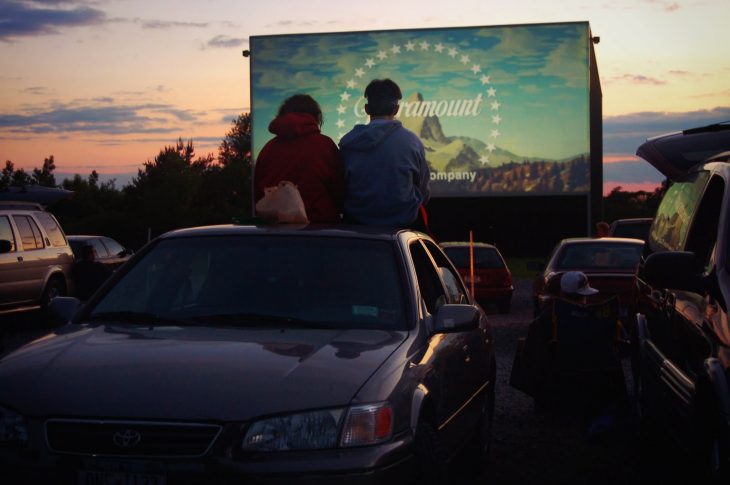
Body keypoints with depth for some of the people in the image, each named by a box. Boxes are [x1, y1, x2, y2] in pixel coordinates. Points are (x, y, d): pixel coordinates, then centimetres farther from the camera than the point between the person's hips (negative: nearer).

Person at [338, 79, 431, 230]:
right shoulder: (412, 141, -10)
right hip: (404, 222, -2)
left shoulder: (348, 142, -6)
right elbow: (424, 192, -1)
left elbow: (342, 188, 5)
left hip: (357, 223, 3)